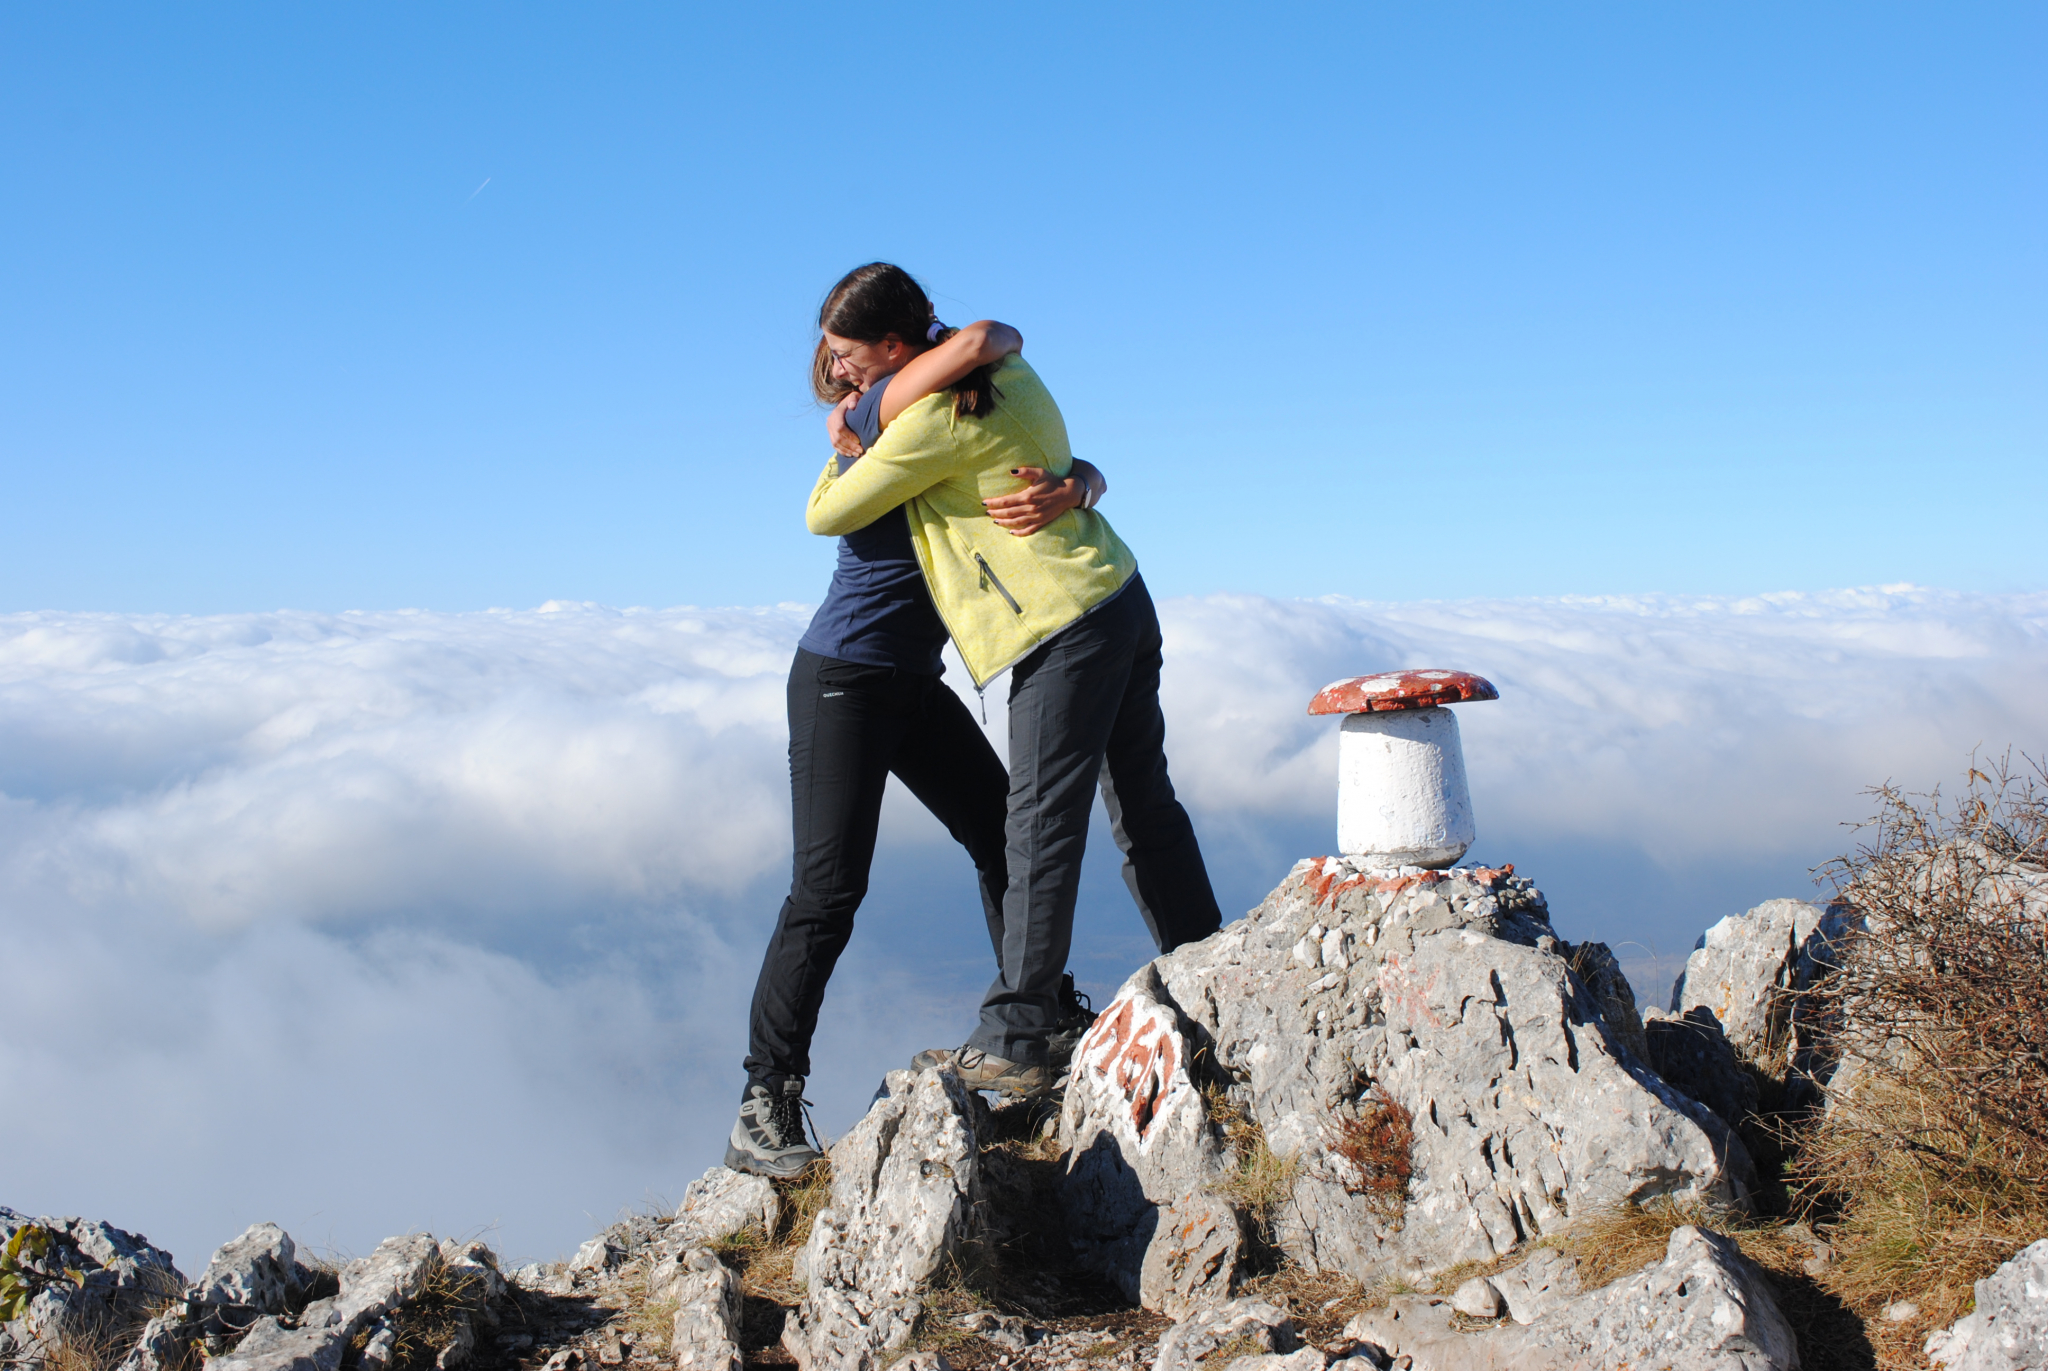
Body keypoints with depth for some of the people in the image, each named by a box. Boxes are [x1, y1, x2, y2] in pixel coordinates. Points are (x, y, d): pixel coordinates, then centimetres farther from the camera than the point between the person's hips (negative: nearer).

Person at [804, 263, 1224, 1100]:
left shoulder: (932, 418, -15)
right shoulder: (1005, 369, 9)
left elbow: (824, 517, -6)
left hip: (1067, 628, -9)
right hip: (1120, 596, 9)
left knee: (1041, 827, -6)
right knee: (1144, 807, 16)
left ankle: (1013, 1044, -1)